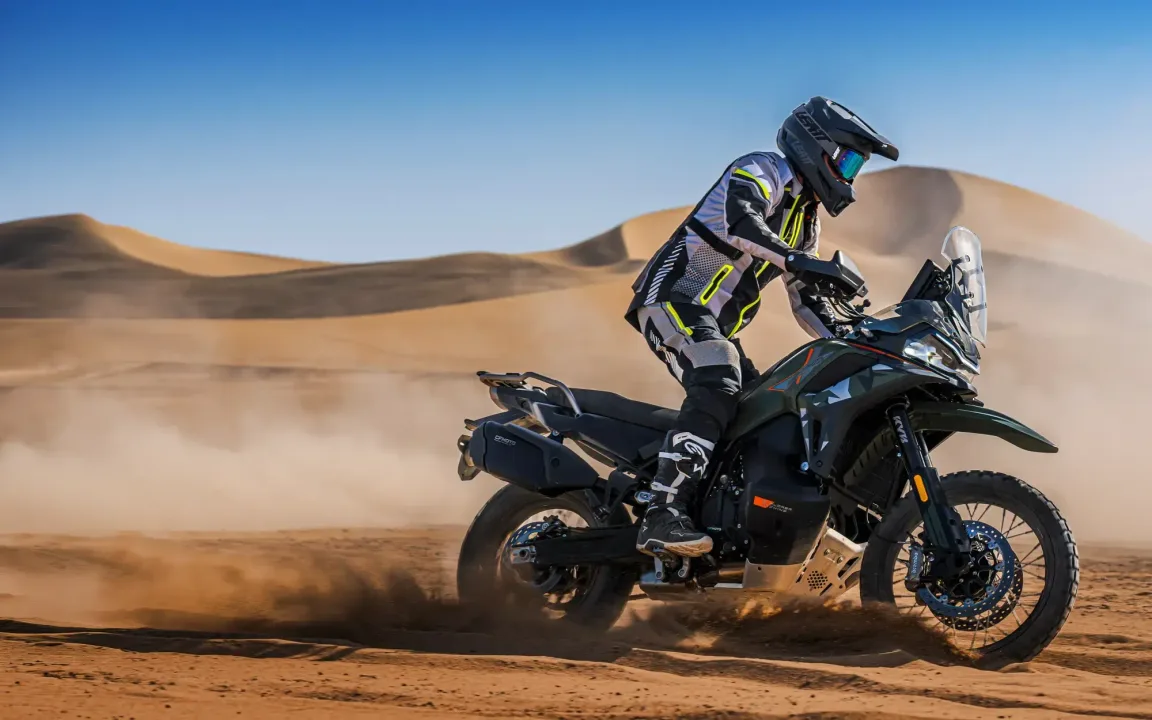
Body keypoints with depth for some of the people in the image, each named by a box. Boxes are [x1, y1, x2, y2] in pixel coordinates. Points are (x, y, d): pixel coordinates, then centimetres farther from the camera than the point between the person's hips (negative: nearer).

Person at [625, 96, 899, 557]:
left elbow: (806, 299, 26)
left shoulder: (805, 221, 23)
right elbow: (740, 221, -28)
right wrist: (798, 261, -40)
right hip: (675, 299, -10)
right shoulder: (761, 171, -6)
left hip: (717, 326, 10)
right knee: (717, 392, -31)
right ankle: (661, 518, -42)